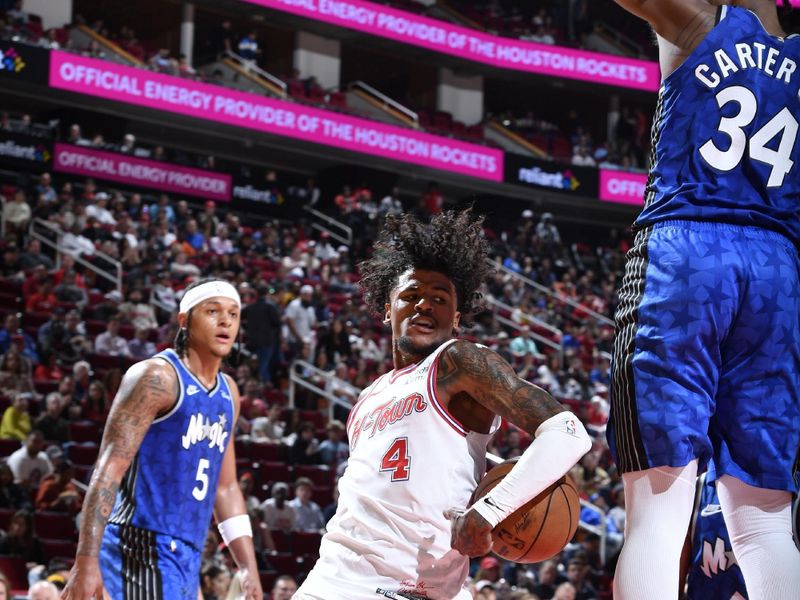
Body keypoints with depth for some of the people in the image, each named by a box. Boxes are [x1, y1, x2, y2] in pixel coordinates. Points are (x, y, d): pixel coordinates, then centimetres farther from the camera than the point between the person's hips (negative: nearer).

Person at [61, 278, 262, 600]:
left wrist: (250, 568, 17)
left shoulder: (228, 393, 16)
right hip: (142, 550, -9)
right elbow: (109, 468, -16)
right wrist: (87, 561, -25)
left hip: (186, 557, 9)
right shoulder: (157, 377, -9)